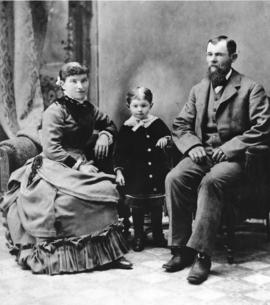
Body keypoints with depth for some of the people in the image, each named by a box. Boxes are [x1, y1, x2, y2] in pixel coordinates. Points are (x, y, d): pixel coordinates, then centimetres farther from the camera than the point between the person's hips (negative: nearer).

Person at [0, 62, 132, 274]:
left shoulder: (88, 109, 14)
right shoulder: (55, 112, -8)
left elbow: (109, 124, 30)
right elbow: (51, 149, -16)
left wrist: (104, 135, 8)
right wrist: (77, 163, -22)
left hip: (82, 164, 7)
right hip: (57, 167, -7)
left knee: (107, 189, -19)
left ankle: (108, 253, -13)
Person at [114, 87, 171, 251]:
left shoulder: (157, 122, 1)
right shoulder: (126, 127, -4)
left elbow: (168, 134, 15)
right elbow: (120, 151, -3)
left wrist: (165, 139, -9)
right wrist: (119, 171, -10)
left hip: (157, 171, 2)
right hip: (136, 173, -2)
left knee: (157, 205, 11)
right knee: (137, 206, 6)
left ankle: (158, 235, 27)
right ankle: (139, 236, 21)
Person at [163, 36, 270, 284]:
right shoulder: (198, 90, 19)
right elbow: (180, 126, 15)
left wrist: (229, 148, -16)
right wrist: (192, 146, -6)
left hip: (232, 158, -4)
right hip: (201, 154, 5)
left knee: (211, 182, -36)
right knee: (174, 179, -25)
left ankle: (201, 254, -32)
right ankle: (181, 249, -17)